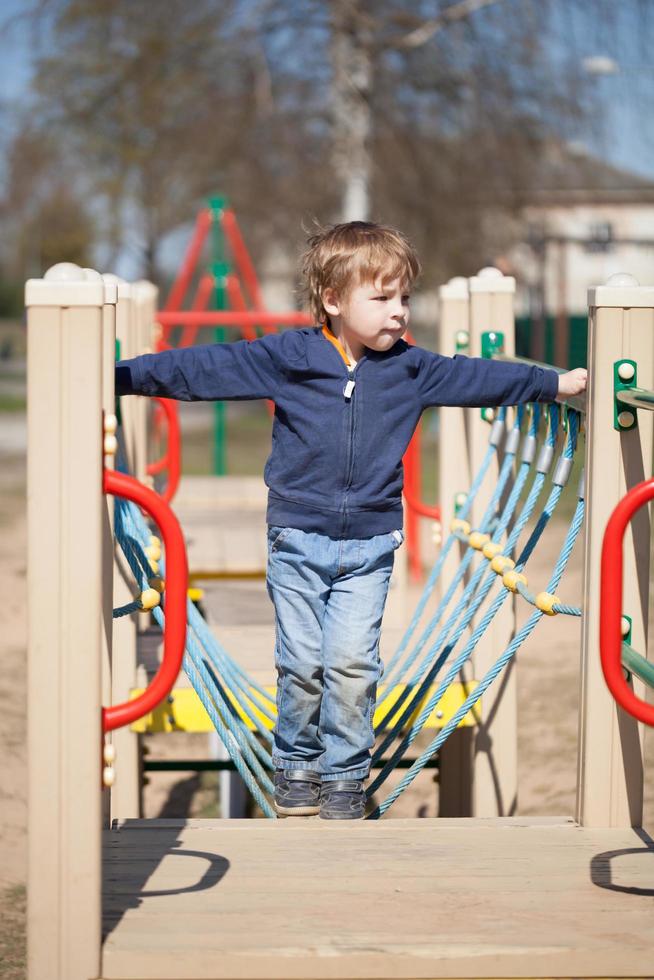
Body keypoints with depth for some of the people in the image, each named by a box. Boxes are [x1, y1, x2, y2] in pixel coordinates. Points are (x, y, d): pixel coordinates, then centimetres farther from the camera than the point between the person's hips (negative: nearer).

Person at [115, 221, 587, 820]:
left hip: (370, 547, 1)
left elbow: (479, 378, 14)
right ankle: (297, 768, 23)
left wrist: (559, 383, 17)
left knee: (352, 664, -4)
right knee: (302, 663, 3)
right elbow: (204, 368, -7)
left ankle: (345, 775, 11)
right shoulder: (284, 358, -5)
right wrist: (122, 377, -10)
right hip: (297, 539, -1)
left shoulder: (411, 368, 4)